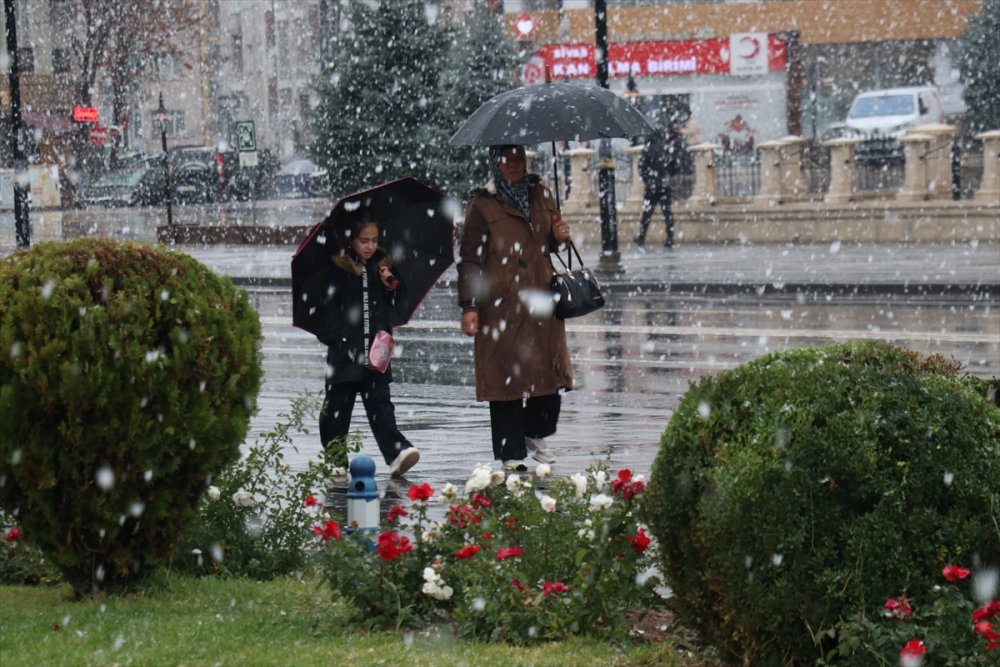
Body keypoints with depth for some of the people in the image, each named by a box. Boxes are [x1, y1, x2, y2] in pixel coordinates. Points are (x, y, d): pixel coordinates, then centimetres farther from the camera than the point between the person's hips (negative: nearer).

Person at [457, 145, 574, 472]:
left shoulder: (540, 194, 13)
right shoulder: (483, 205, -2)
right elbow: (470, 258, -6)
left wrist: (559, 236, 2)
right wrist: (469, 306, -13)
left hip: (540, 302, 5)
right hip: (501, 305, -5)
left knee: (550, 371, 6)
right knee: (505, 376, -3)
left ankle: (535, 435, 27)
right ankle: (511, 452, 5)